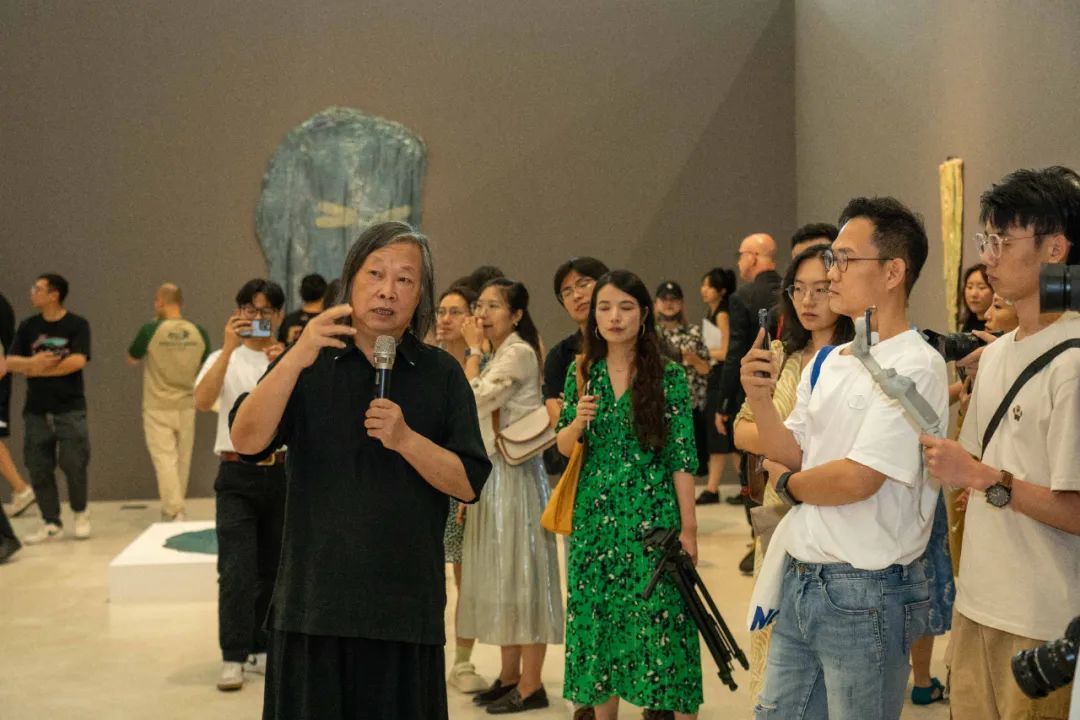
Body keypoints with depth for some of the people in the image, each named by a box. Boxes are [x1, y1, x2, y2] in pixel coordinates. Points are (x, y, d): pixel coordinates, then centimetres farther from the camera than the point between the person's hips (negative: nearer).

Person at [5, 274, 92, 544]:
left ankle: (80, 513, 20)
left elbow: (78, 361, -16)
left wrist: (39, 370, -10)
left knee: (74, 464, -4)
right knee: (38, 468, 3)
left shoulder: (77, 325, -4)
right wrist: (32, 362, -19)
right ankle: (51, 523, 12)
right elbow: (11, 362, 3)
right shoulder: (27, 326, 8)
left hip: (69, 408, -4)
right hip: (36, 410, 4)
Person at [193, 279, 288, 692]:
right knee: (236, 571, -7)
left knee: (273, 569, 10)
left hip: (282, 473, 2)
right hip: (238, 476, -2)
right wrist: (229, 349, -22)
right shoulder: (224, 359, 3)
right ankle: (232, 658, 0)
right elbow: (202, 402, -15)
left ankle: (259, 649, 24)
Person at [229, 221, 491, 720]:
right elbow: (246, 441, -10)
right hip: (315, 606, 0)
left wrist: (405, 439, -16)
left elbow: (469, 484, 0)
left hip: (407, 609, 0)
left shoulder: (442, 374, 5)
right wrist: (296, 358, -22)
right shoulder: (309, 365, 5)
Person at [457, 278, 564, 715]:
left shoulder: (519, 353, -12)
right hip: (492, 470, 9)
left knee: (521, 568, -5)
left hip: (515, 473, -9)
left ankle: (531, 685, 2)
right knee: (500, 570, 12)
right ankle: (509, 674, 21)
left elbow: (473, 400, -20)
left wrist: (473, 350, -11)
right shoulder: (498, 356, 16)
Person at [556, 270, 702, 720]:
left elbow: (682, 457, -5)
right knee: (597, 619, 8)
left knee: (660, 618, -4)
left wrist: (688, 527, -8)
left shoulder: (669, 376, -4)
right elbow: (563, 447, 7)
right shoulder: (582, 373, 6)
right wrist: (579, 420, -14)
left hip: (653, 516, -3)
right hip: (595, 515, 3)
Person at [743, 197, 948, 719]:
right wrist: (760, 400, -9)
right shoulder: (829, 361, 9)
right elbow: (788, 453, 9)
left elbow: (857, 479, -21)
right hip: (799, 579, 8)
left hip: (865, 594, -7)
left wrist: (790, 485, -3)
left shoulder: (916, 367, -15)